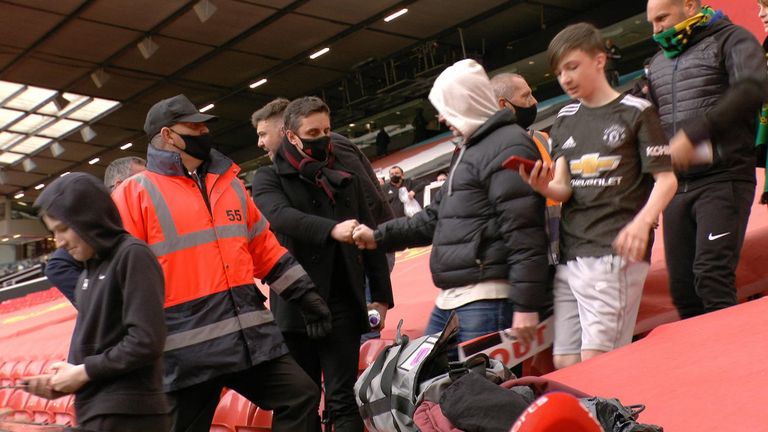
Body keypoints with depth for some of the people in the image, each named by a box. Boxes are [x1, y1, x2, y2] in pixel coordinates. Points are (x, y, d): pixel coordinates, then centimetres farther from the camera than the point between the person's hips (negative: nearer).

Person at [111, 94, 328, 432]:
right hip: (186, 351, -5)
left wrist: (305, 294, 15)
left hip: (250, 338, 5)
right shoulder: (135, 193, -1)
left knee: (301, 395, 3)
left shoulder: (229, 184, 17)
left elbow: (265, 250, 21)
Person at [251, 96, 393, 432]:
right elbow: (281, 216, -18)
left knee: (342, 399, -2)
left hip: (343, 302, 1)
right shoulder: (270, 178, 4)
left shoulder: (347, 175, 14)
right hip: (296, 304, -1)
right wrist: (332, 229, -35)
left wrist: (381, 295, 8)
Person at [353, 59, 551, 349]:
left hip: (488, 300, -10)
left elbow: (523, 233, -19)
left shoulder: (507, 146, -11)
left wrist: (526, 304, -22)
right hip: (451, 299, 11)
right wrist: (379, 237, 25)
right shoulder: (469, 150, 24)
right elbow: (436, 217, 30)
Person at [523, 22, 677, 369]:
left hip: (614, 252, -6)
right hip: (569, 255, 6)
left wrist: (642, 222, -20)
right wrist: (545, 187, -14)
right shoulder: (564, 119, 18)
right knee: (564, 364, 4)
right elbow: (563, 188, 10)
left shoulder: (635, 112, 2)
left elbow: (666, 180, -1)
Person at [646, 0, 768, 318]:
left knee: (711, 275, -19)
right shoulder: (658, 64, 24)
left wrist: (692, 134, -20)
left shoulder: (731, 39, 4)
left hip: (724, 178, -6)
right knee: (681, 286, 3)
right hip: (676, 185, 6)